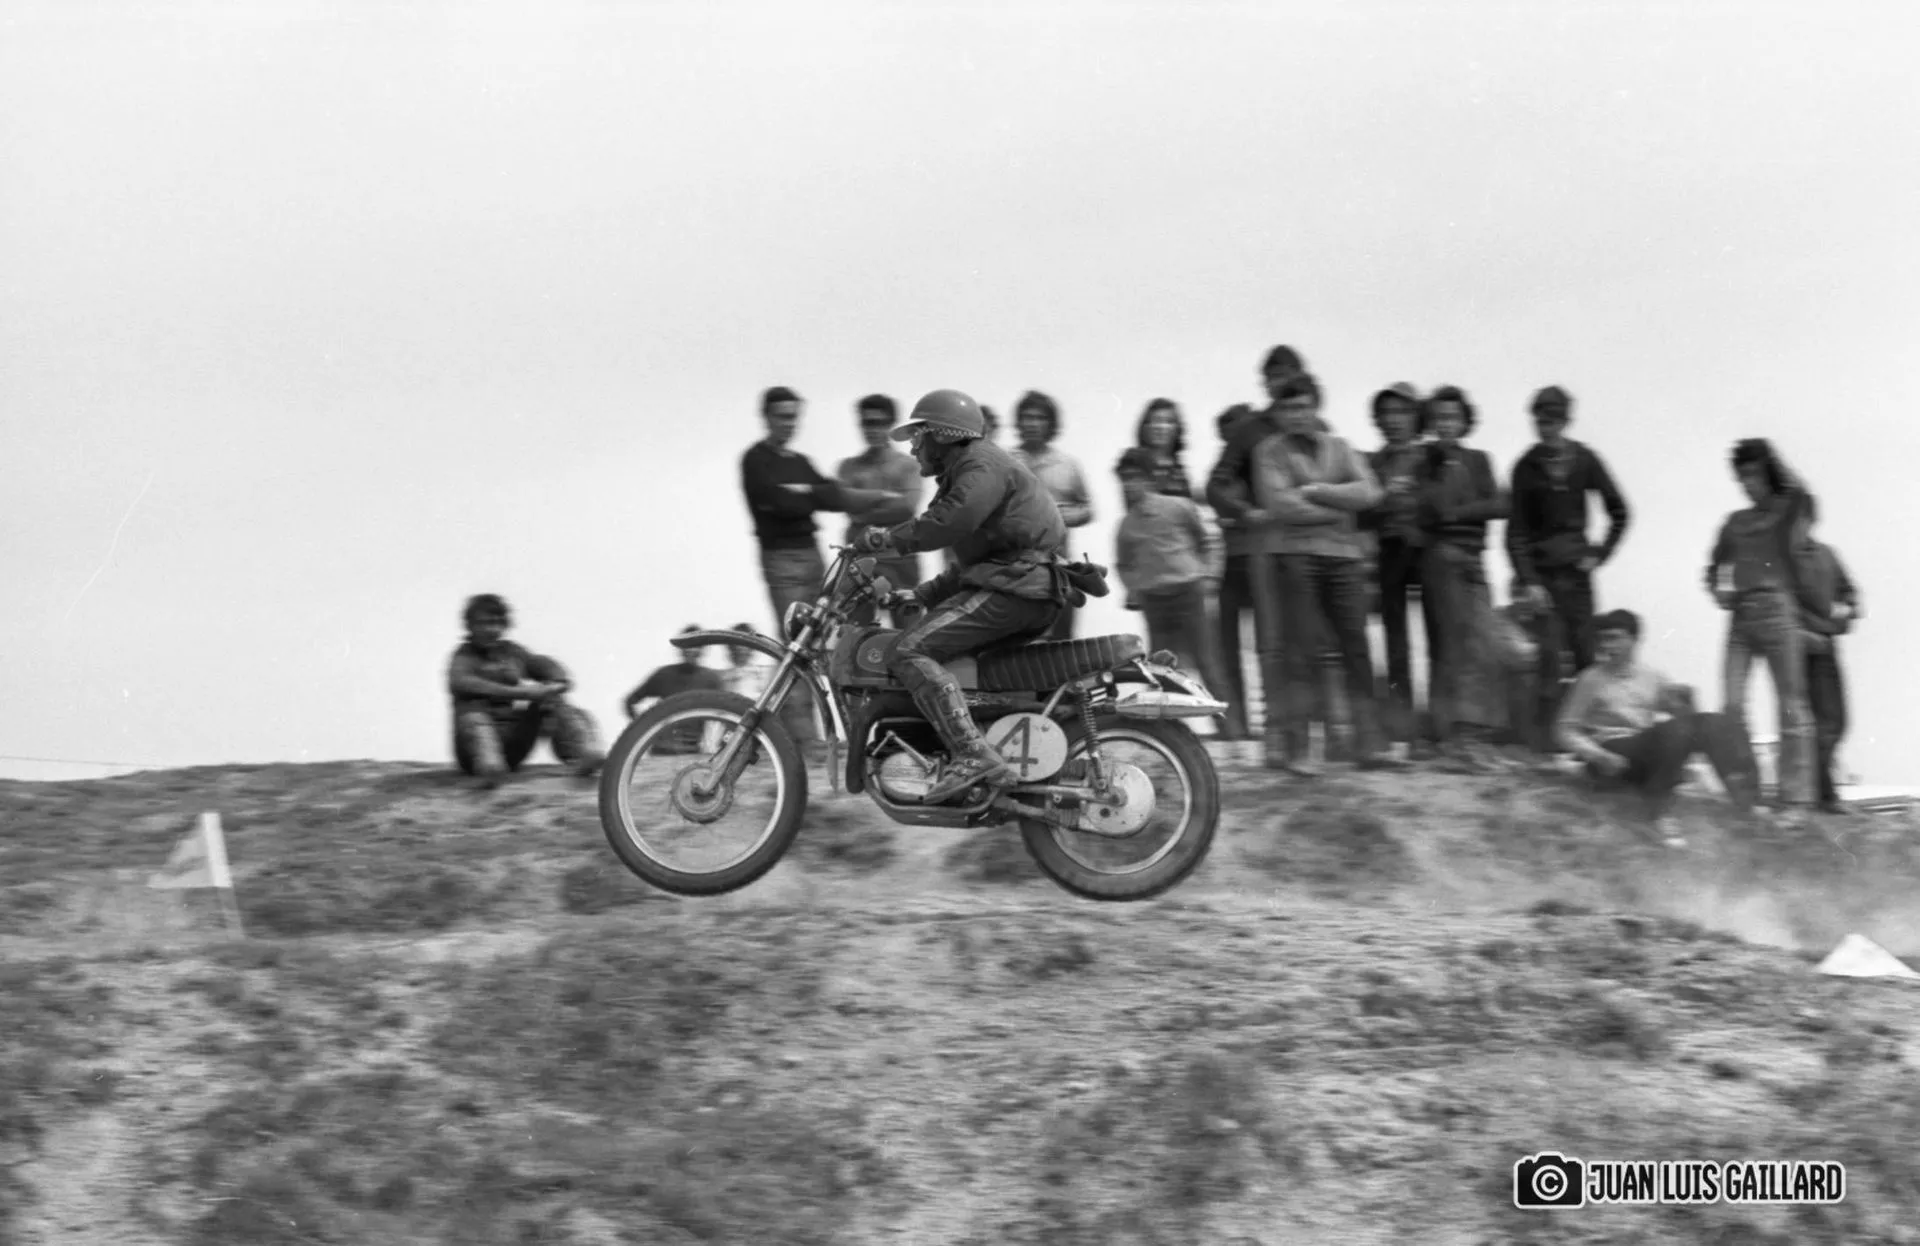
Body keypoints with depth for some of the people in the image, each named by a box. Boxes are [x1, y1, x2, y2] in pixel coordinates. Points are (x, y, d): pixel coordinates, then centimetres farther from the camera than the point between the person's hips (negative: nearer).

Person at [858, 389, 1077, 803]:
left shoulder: (982, 465, -5)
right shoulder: (969, 470, 29)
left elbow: (951, 520, -25)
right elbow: (969, 565, 33)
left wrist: (889, 538, -15)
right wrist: (920, 594, 25)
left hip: (1017, 585, -11)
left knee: (910, 652, -20)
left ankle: (972, 755, -33)